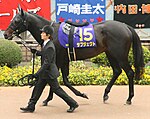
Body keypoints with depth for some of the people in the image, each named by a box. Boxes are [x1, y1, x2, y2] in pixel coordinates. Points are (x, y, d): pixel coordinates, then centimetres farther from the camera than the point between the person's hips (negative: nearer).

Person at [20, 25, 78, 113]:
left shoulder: (50, 47, -24)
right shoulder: (46, 44, 5)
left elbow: (47, 63, -25)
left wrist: (37, 74, -25)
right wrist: (36, 52, 6)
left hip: (49, 73, -10)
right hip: (45, 73, 10)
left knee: (57, 89, 1)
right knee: (38, 88, 12)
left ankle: (73, 104, 12)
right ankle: (31, 107, 20)